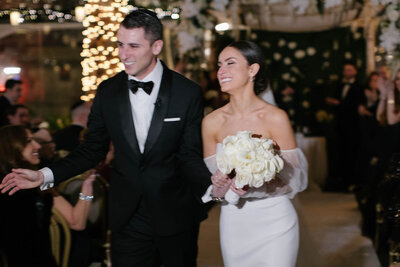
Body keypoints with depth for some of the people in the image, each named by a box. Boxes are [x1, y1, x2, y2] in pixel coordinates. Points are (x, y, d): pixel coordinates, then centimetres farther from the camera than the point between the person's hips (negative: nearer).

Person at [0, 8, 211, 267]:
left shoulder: (188, 93, -9)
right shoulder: (108, 91, -1)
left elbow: (190, 157, -8)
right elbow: (93, 150, 5)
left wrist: (212, 186, -29)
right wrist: (45, 175, -6)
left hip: (175, 217, -2)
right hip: (127, 218, 2)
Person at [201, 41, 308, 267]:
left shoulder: (276, 118, -11)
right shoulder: (212, 122, -2)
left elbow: (293, 179, -10)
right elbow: (211, 178, 6)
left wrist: (253, 186, -25)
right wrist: (218, 188, -16)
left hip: (274, 224, -3)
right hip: (233, 224, 3)